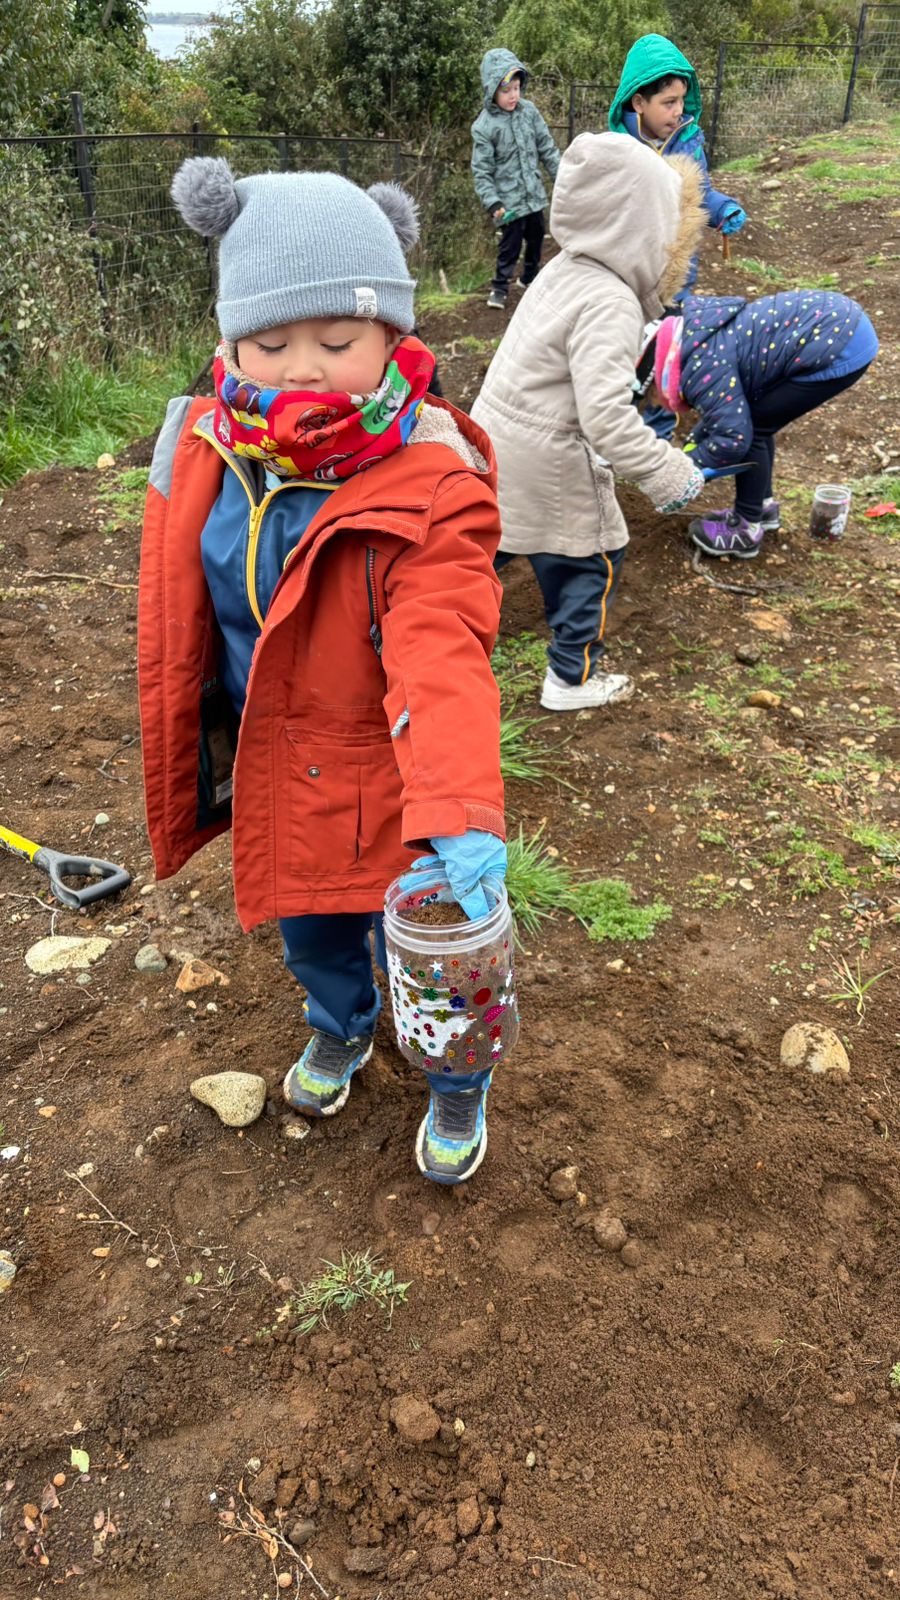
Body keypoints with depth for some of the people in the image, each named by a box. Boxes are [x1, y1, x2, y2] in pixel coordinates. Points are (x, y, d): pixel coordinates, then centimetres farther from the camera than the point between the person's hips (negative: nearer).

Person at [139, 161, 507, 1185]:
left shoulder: (431, 486, -24)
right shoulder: (204, 457, -8)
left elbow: (441, 657, -35)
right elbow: (177, 629, 5)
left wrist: (460, 814, -48)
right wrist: (189, 756, 11)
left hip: (388, 781, -5)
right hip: (274, 776, 5)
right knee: (307, 926, 28)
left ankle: (458, 1079, 48)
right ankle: (340, 1026, 62)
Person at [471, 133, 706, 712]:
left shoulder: (564, 269, 3)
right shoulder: (610, 305, -24)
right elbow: (606, 416, -31)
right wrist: (665, 472, -23)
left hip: (494, 437, 8)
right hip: (547, 463, -8)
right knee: (594, 558, 10)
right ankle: (573, 677, 22)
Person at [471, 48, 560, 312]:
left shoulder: (528, 110, -1)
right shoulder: (484, 126, -14)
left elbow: (547, 148, 6)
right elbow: (481, 171, -13)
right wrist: (492, 203, -23)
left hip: (534, 193, 6)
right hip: (508, 198, -6)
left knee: (537, 235, 19)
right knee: (511, 243, -3)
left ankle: (530, 276, 41)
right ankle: (499, 287, 14)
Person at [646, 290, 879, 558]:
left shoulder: (702, 367, -15)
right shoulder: (701, 335, 16)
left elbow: (733, 437, -17)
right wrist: (695, 441, 27)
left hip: (841, 347, -10)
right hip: (842, 320, 10)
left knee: (752, 428, -2)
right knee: (751, 419, 17)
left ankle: (746, 529, 11)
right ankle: (763, 507, 33)